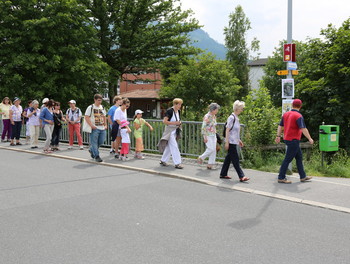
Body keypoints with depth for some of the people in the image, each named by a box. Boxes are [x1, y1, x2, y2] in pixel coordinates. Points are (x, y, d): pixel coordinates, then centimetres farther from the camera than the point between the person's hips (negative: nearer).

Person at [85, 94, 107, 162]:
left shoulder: (102, 107, 15)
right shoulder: (90, 108, -4)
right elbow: (86, 117, -8)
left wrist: (105, 125, 12)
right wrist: (91, 125, -17)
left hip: (102, 128, 6)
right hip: (94, 128, -6)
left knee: (101, 141, 8)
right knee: (94, 142, -4)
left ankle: (91, 150, 31)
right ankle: (97, 156, 2)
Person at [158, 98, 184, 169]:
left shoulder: (178, 111, 8)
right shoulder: (170, 111, -16)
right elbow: (164, 121, -20)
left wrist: (179, 123, 3)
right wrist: (174, 123, -22)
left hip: (175, 131, 8)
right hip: (169, 130, -8)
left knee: (169, 147, 13)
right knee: (174, 147, -9)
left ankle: (163, 161, 26)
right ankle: (177, 163, -6)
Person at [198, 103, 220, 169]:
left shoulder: (214, 116, 10)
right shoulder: (207, 117, -14)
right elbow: (203, 127, -16)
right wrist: (205, 137, -19)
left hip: (213, 135, 8)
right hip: (208, 136, -8)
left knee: (214, 150, 2)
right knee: (211, 149, -14)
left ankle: (210, 165, 7)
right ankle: (201, 158, 8)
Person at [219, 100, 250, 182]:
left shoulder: (236, 118, 14)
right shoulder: (231, 118, -14)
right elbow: (227, 130, -16)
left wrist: (239, 140, 22)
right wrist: (226, 142, -18)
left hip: (234, 142, 9)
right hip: (231, 142, -9)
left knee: (229, 158, 12)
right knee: (235, 159, -6)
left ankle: (223, 174, 20)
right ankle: (241, 176, -5)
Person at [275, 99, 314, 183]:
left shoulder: (286, 114, 8)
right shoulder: (298, 116, -14)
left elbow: (280, 126, 13)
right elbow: (303, 129, -20)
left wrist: (278, 136, 20)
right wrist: (310, 139, -13)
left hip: (287, 139, 8)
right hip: (293, 140, -8)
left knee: (299, 157, 15)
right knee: (288, 159, -4)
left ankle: (303, 176, 20)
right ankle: (281, 177, 0)